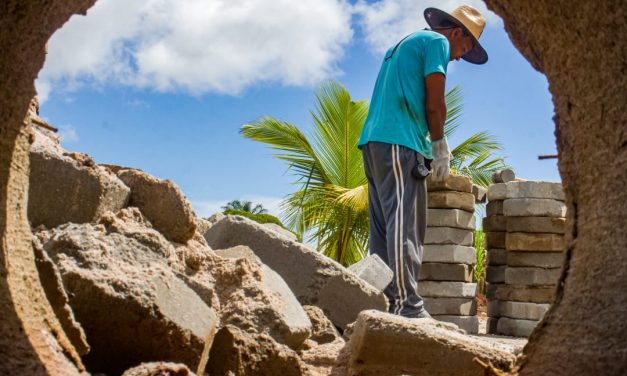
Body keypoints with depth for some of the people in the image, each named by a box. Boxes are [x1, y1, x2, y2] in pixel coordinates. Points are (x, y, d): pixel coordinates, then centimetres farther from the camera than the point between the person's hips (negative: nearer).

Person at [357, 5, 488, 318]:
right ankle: (407, 307, -20)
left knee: (383, 229, 3)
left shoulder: (403, 44, 31)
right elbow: (434, 104, -5)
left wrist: (431, 145, 24)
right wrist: (440, 147, 9)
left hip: (373, 141, 9)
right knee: (404, 227, -15)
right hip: (399, 142, -9)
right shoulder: (437, 42, 3)